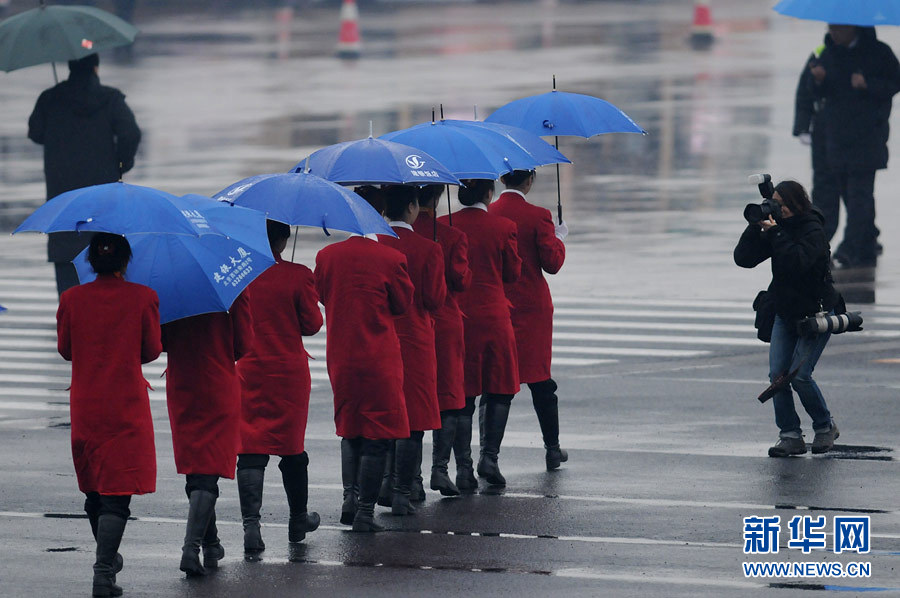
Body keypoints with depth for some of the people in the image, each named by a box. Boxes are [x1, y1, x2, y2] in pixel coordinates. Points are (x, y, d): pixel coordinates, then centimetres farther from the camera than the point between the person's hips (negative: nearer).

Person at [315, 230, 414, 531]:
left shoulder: (326, 256, -2)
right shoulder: (391, 258, -13)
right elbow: (403, 304, -1)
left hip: (340, 357, 4)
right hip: (379, 358, -4)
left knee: (350, 430, 21)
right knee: (377, 437, 3)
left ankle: (350, 496, 12)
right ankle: (365, 510, 1)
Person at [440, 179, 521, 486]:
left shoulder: (442, 227, -3)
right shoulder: (503, 227, -7)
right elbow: (513, 273, 2)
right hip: (492, 317, -2)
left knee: (460, 393, 9)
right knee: (498, 390, 10)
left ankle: (462, 466, 8)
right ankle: (489, 455, -5)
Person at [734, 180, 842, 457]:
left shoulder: (812, 230, -17)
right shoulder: (776, 228, 2)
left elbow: (797, 262, -34)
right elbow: (743, 258, -3)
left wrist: (775, 233, -30)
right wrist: (756, 227, -14)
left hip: (816, 313, -6)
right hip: (785, 312, 6)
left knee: (799, 375, -13)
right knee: (777, 374, -7)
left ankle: (825, 427, 9)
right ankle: (790, 435, -2)